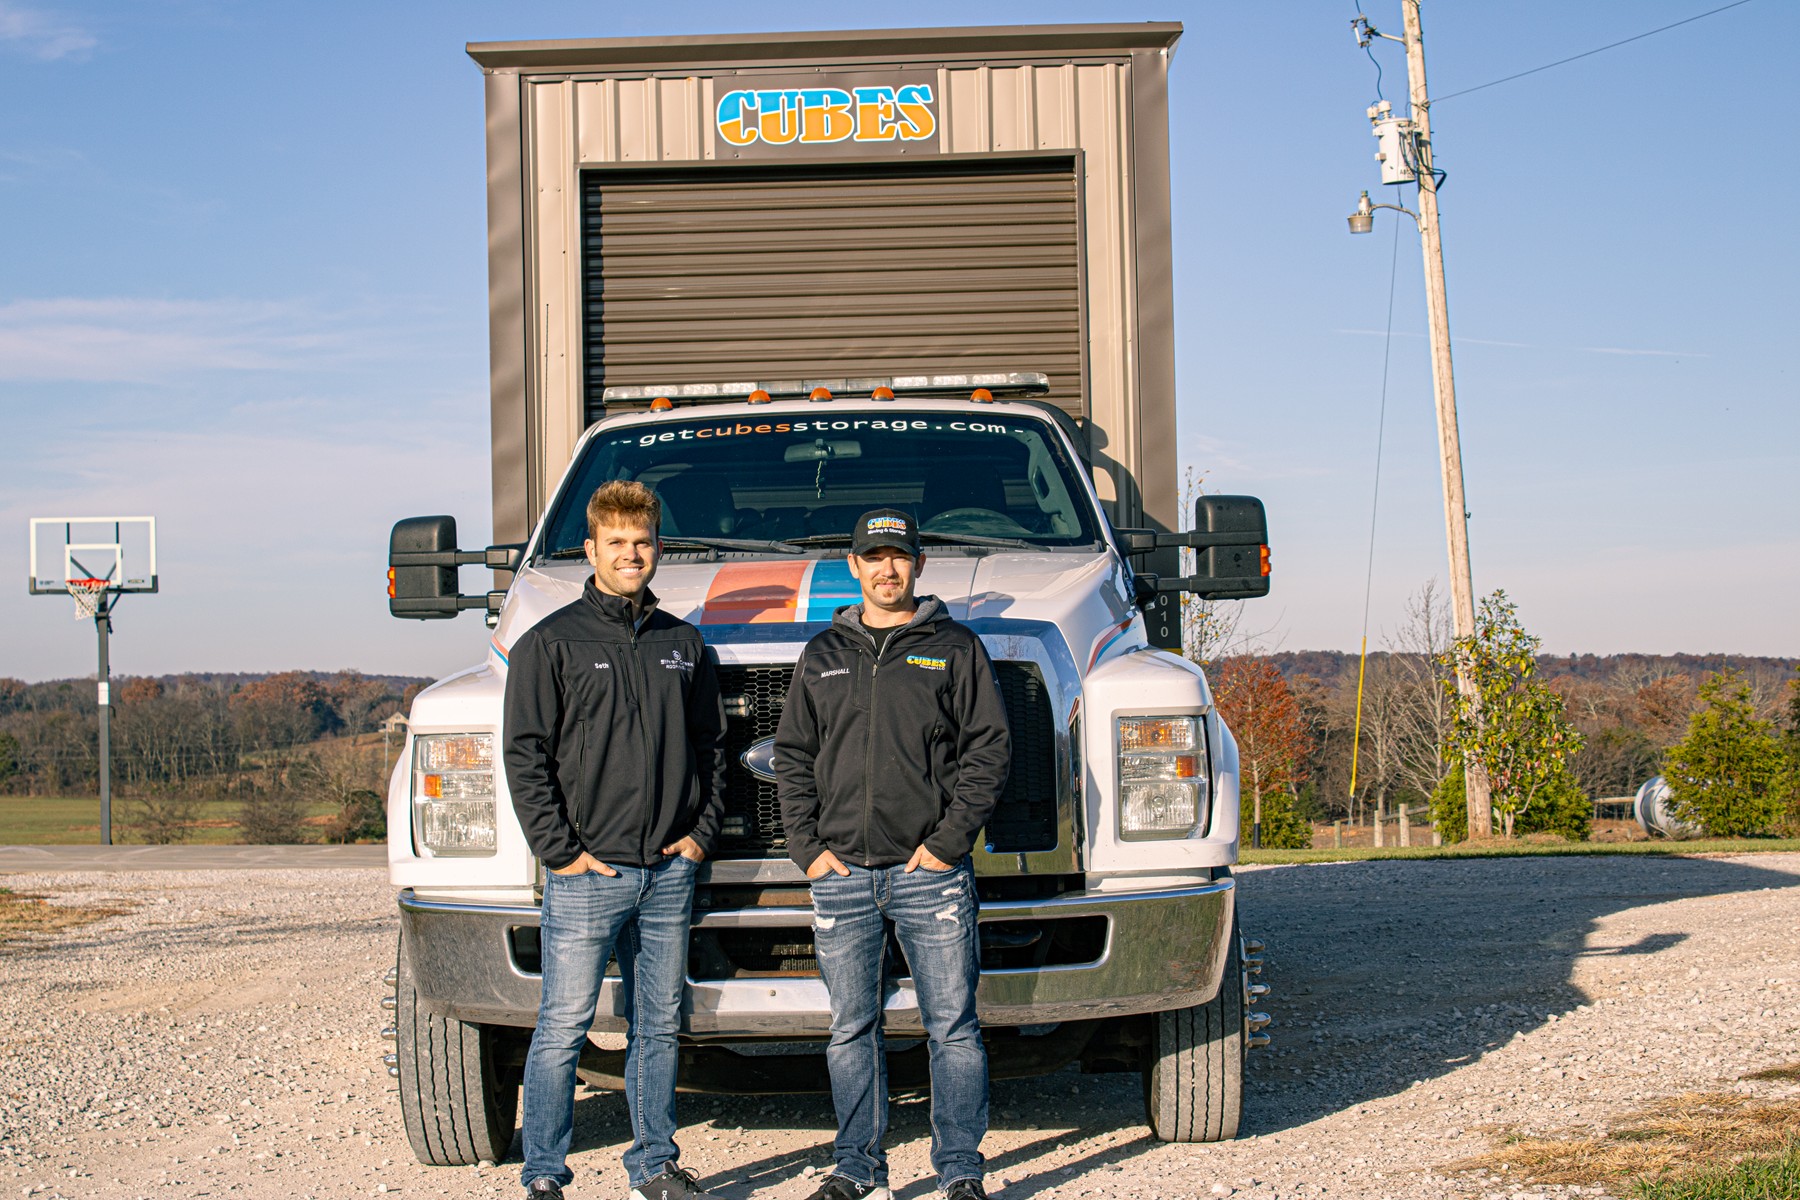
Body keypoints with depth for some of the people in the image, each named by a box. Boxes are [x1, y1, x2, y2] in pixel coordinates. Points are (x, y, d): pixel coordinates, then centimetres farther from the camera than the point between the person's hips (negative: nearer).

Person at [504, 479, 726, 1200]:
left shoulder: (683, 644, 12)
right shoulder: (551, 642, -2)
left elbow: (710, 745, 18)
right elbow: (525, 757, -6)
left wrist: (702, 830, 6)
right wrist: (560, 851, -11)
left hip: (670, 871, 4)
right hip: (587, 873, -4)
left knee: (659, 1026, 11)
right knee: (562, 1029, -1)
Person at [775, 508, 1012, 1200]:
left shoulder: (954, 649, 6)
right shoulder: (822, 656, 15)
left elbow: (990, 750, 1)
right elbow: (793, 756, 14)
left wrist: (948, 840, -8)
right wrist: (807, 847, 2)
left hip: (931, 872, -3)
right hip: (841, 875, 3)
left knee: (953, 1026, -1)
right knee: (850, 1030, 7)